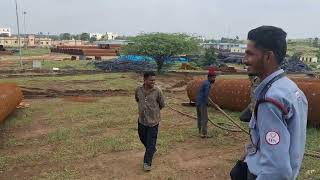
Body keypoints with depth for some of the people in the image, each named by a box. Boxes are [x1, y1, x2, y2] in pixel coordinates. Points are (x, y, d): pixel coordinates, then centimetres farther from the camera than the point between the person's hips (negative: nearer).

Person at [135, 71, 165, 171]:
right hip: (141, 120, 4)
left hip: (153, 121, -4)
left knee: (151, 143, 0)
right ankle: (152, 150, 48)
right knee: (143, 138, 20)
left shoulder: (157, 91, -14)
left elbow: (162, 104, -1)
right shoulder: (138, 90, -5)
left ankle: (147, 162, 12)